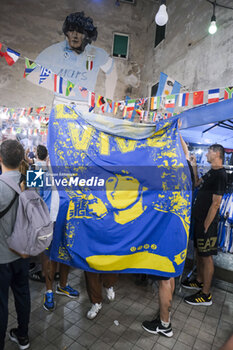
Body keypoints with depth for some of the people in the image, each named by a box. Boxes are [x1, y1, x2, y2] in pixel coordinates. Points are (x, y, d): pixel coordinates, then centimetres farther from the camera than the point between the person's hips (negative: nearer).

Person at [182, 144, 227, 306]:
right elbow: (197, 183, 24)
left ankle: (206, 295, 15)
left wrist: (206, 226, -20)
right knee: (199, 252, 20)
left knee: (206, 256, 1)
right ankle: (199, 281, 38)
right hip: (199, 219, 9)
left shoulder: (220, 175, -19)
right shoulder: (211, 172, 11)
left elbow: (216, 203, -22)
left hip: (207, 221, -9)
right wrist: (194, 166, 15)